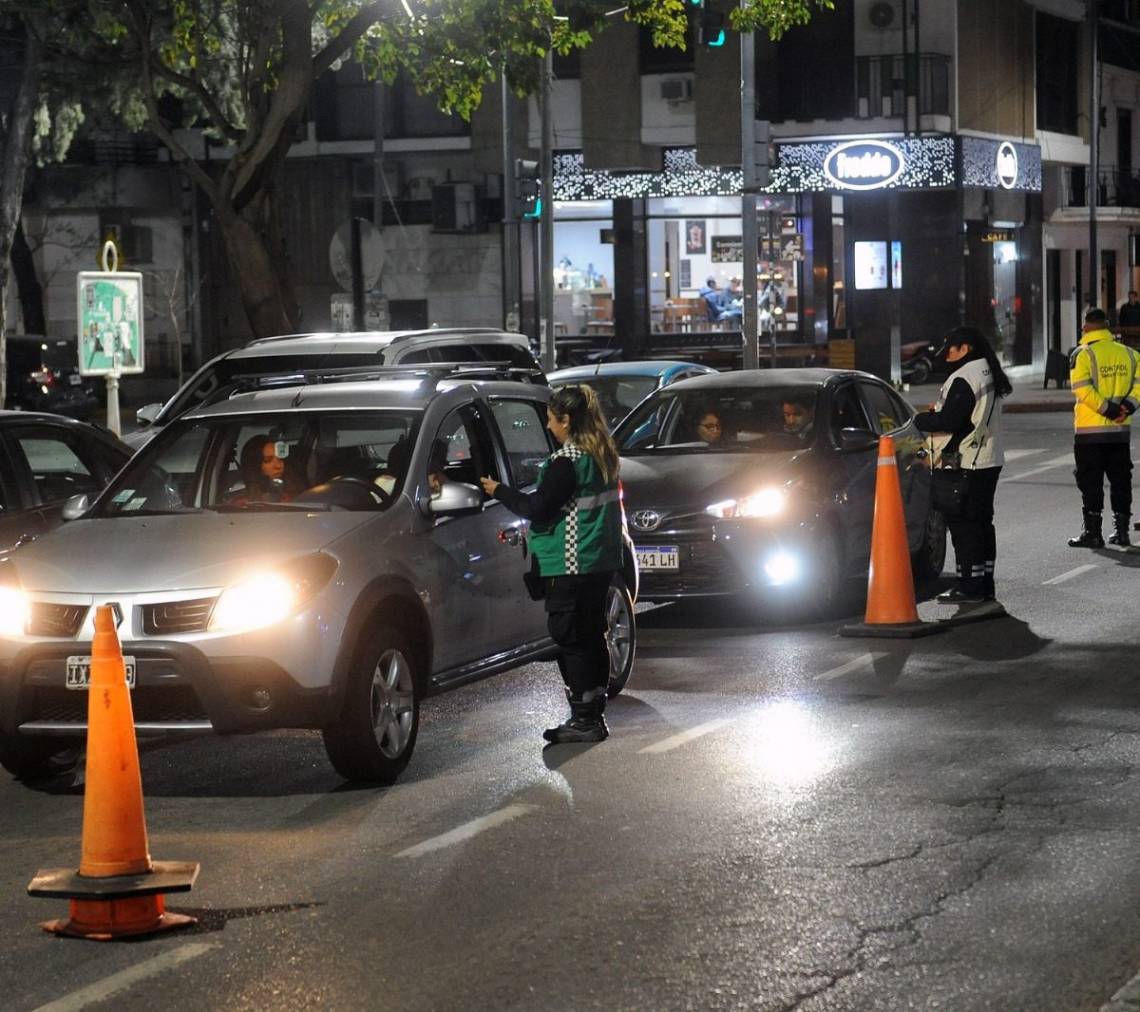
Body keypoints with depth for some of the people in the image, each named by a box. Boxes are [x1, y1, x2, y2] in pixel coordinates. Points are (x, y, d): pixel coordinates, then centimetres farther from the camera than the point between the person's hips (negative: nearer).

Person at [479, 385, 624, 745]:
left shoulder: (566, 461, -17)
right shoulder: (603, 456, 11)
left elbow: (538, 507, -17)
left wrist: (499, 491, -3)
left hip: (570, 566, -9)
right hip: (601, 562, 9)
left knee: (571, 638, -4)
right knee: (592, 635, 14)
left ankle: (583, 720, -4)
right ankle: (594, 715, 20)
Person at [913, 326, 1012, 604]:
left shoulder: (964, 378, -18)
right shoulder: (988, 374, 15)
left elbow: (948, 421, -20)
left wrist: (920, 419, -5)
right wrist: (940, 409, 11)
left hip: (967, 466, -10)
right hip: (989, 461, 10)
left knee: (963, 524, -5)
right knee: (982, 521, 14)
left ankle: (970, 586, -5)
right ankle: (984, 584, 18)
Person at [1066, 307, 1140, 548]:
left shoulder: (1083, 355, -9)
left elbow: (1083, 389, -19)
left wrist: (1107, 409, -14)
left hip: (1090, 430, -4)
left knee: (1091, 483, 1)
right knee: (1120, 480, 12)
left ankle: (1092, 532, 0)